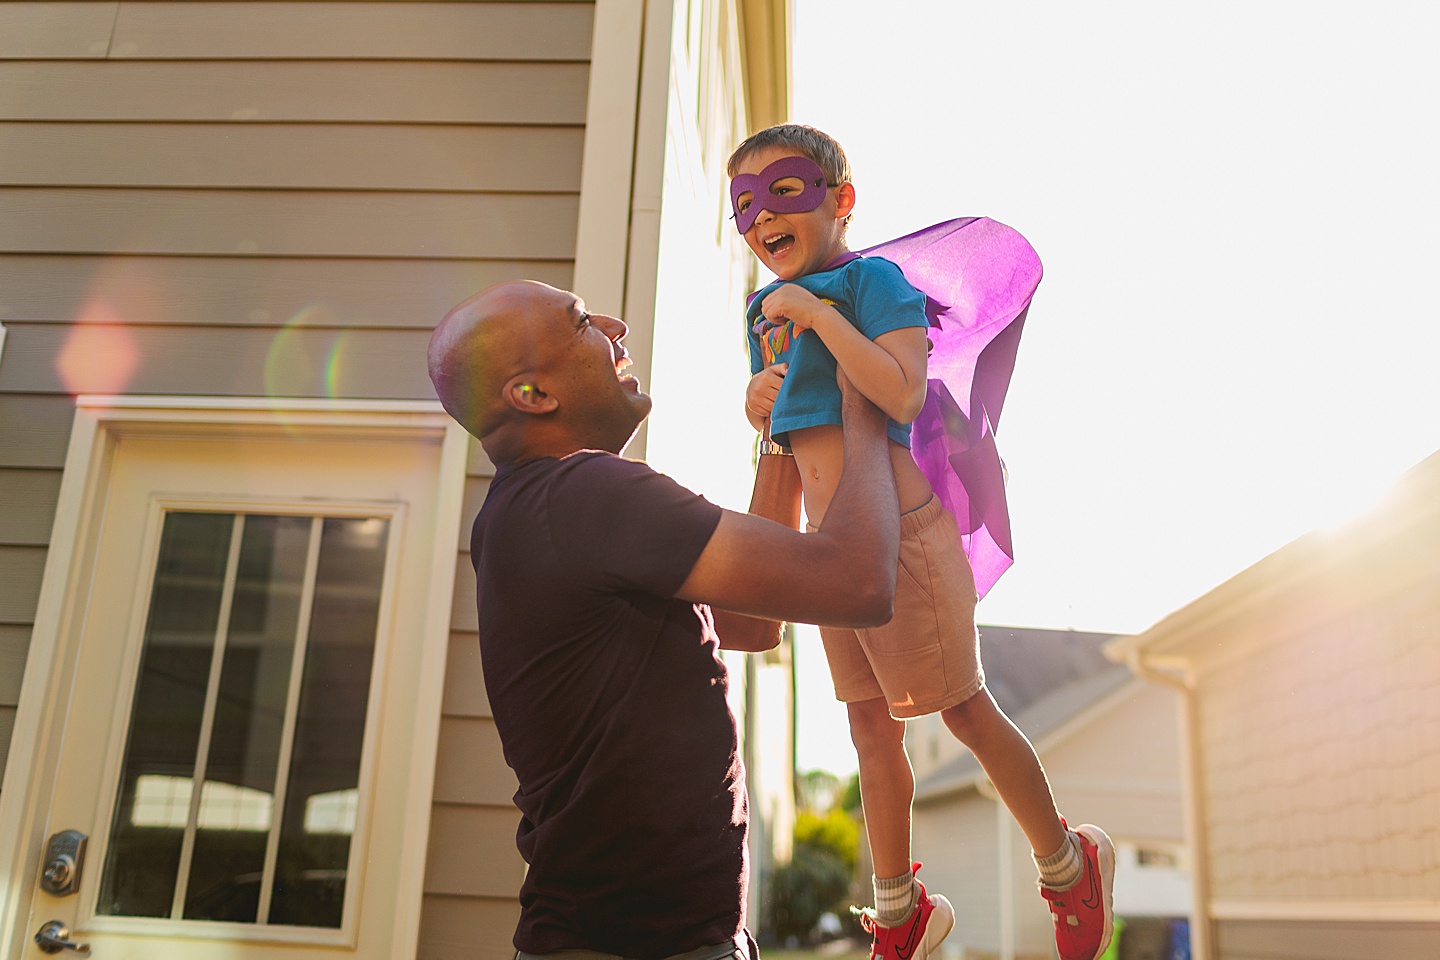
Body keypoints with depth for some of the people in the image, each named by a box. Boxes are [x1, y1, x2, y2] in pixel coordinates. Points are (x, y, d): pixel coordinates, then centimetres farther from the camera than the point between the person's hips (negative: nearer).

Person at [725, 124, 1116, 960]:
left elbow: (902, 395, -27)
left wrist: (814, 311, -23)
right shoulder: (768, 309, 12)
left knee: (966, 711, 6)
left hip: (898, 531, -8)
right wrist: (760, 408, -1)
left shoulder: (874, 279, -10)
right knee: (871, 729, 15)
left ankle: (1069, 866, 30)